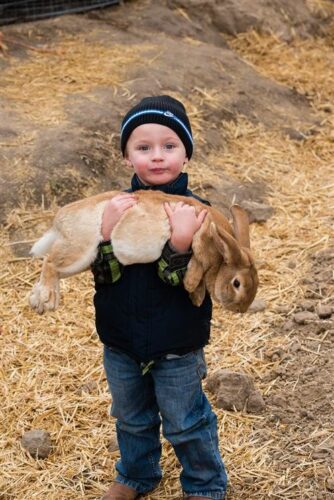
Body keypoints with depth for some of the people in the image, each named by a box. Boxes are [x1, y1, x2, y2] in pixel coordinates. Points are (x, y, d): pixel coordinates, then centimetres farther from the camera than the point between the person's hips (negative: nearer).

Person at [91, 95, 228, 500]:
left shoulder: (195, 211, -17)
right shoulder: (117, 206, -8)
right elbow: (103, 274, -15)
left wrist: (180, 245, -38)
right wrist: (108, 234, -32)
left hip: (176, 348, -3)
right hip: (120, 343, 4)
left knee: (185, 424, 16)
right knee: (132, 419, 25)